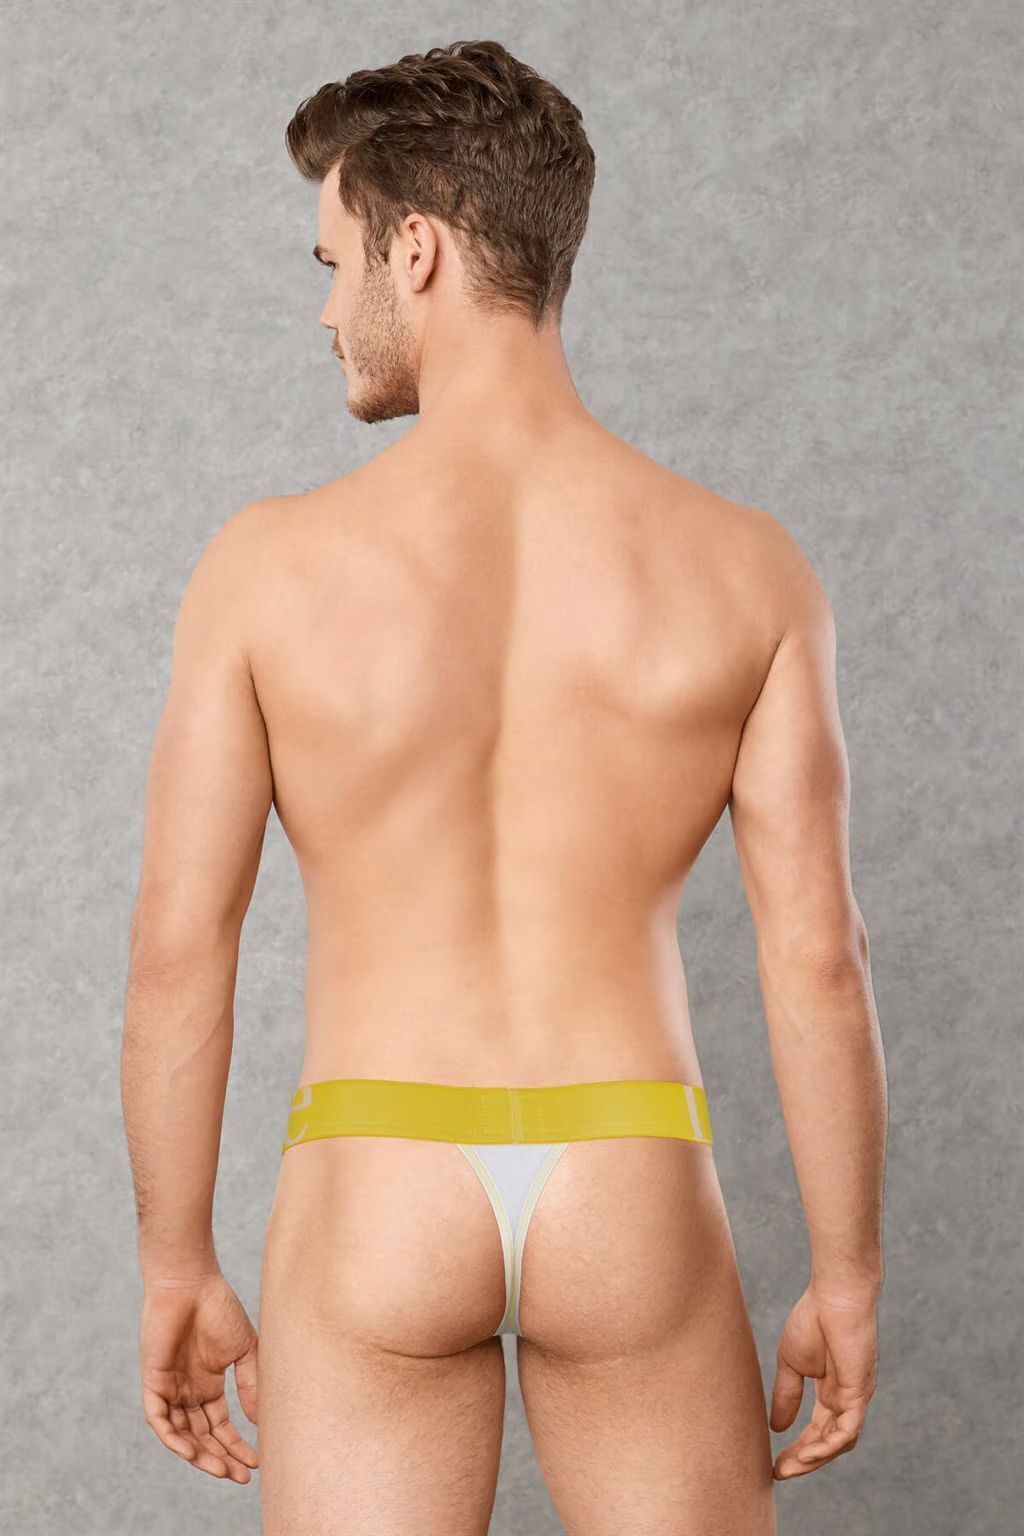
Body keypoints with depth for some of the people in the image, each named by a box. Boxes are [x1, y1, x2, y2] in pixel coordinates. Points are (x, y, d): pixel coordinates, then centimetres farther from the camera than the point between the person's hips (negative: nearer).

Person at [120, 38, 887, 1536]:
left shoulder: (269, 565, -8)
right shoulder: (746, 567, -5)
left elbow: (179, 944, -6)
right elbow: (817, 954, -5)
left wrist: (178, 1271, 7)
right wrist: (849, 1279, 6)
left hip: (373, 1195, -1)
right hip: (633, 1192, 1)